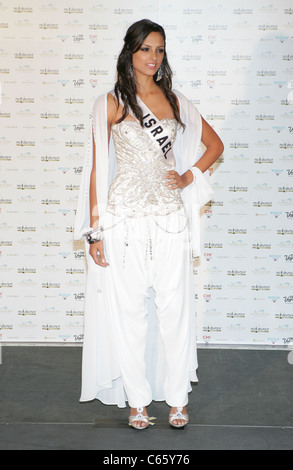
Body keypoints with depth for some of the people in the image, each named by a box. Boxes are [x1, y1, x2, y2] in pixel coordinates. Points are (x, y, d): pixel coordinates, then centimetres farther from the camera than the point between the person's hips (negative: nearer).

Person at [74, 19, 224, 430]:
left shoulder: (174, 100, 10)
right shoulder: (112, 102, 1)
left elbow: (215, 144, 20)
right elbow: (97, 167, -2)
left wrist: (190, 176, 3)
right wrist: (95, 231, -6)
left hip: (170, 215, 3)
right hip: (124, 218, -2)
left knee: (175, 307, 4)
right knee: (128, 309, 4)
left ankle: (177, 395, 19)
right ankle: (138, 398, 18)